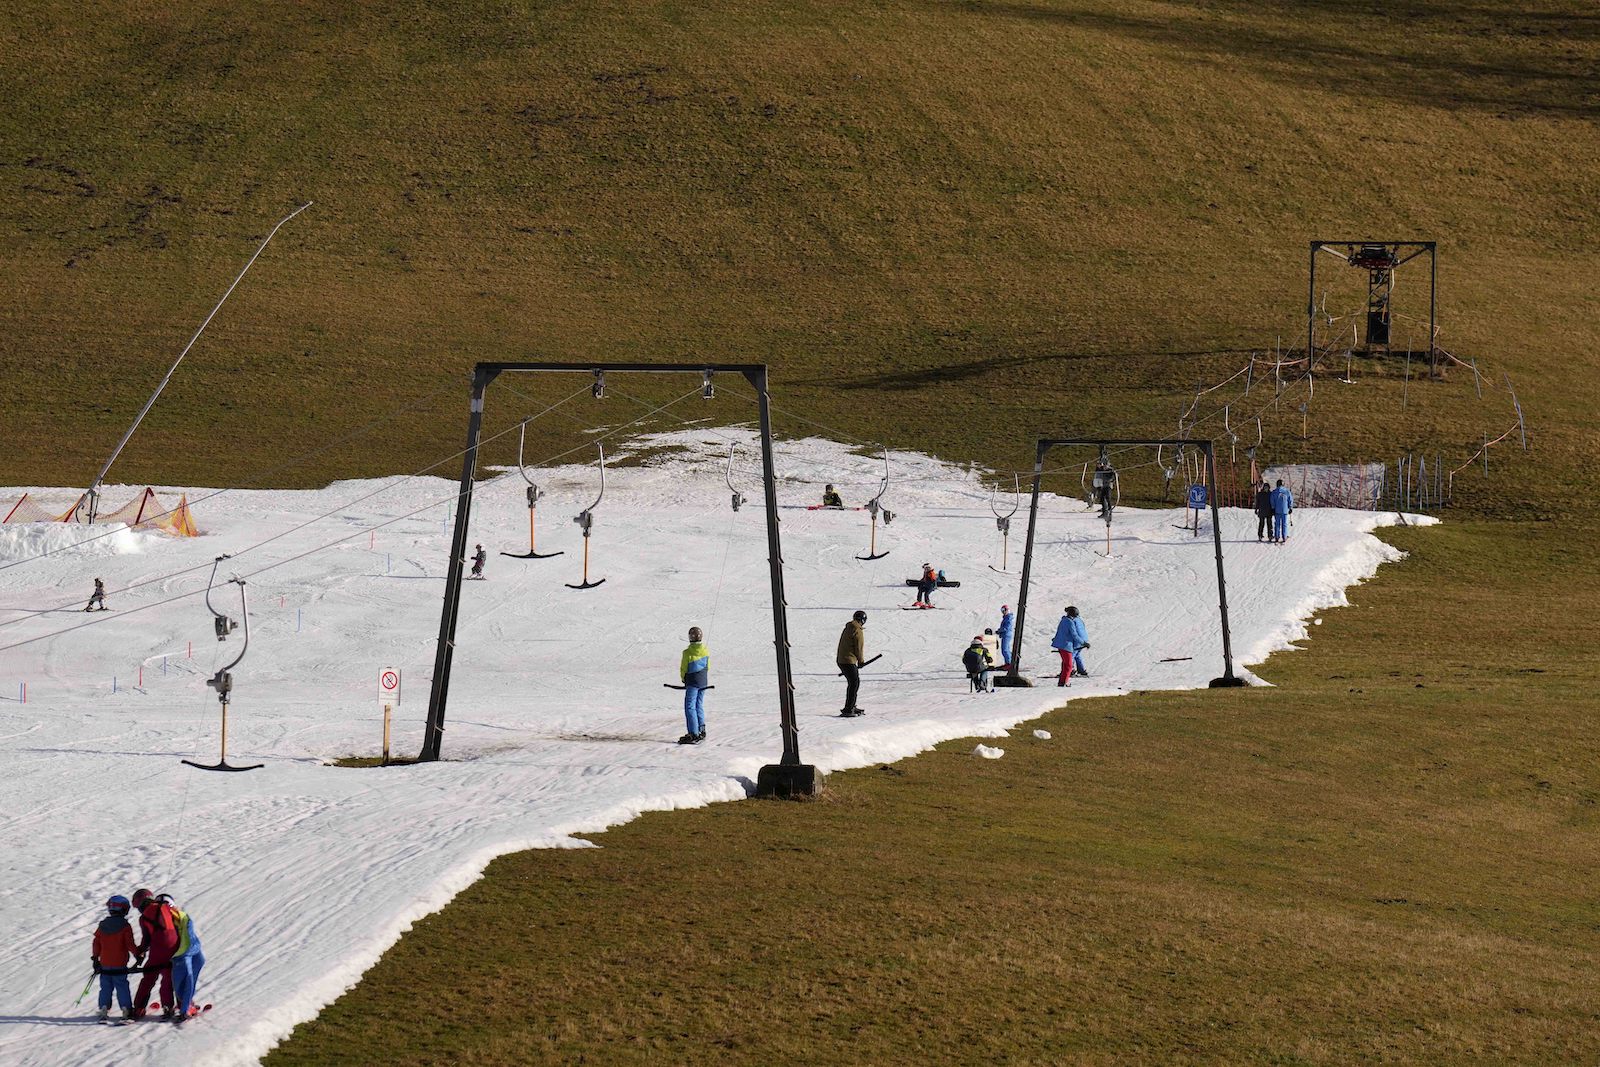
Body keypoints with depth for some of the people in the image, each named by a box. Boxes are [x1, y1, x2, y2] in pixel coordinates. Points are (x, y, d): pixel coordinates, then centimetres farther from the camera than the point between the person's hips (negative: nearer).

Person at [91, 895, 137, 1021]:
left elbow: (97, 943, 9)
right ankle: (126, 1009, -3)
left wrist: (95, 958, 17)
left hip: (105, 964, 4)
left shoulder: (102, 926, 4)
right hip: (120, 965, -4)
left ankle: (104, 1008, 5)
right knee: (122, 987, 0)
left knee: (106, 987, 11)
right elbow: (130, 944, -12)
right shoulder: (125, 926, -10)